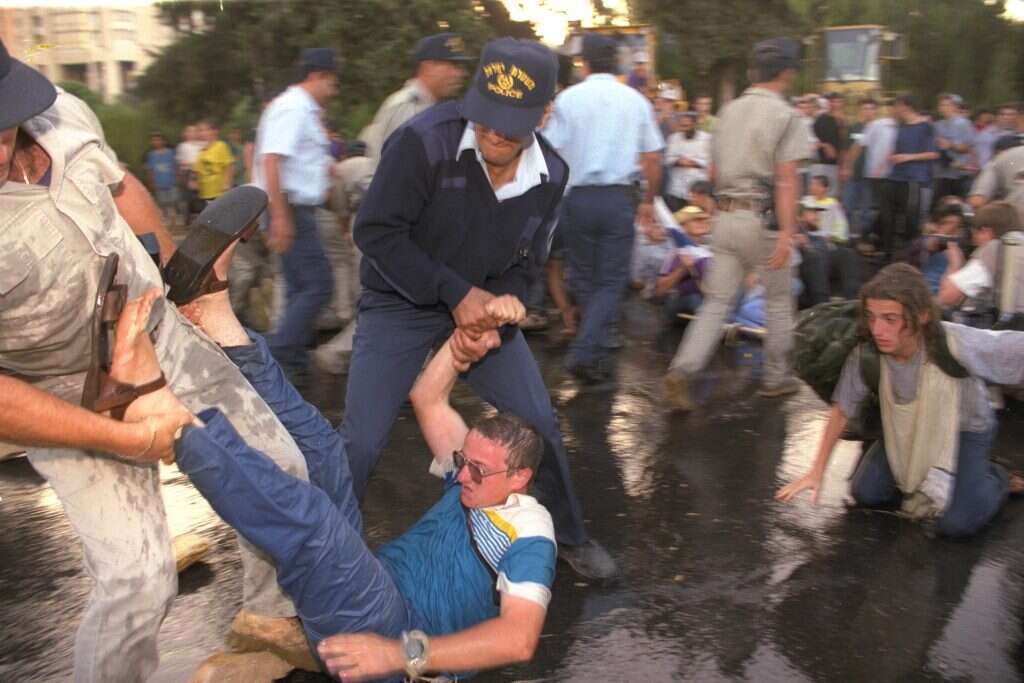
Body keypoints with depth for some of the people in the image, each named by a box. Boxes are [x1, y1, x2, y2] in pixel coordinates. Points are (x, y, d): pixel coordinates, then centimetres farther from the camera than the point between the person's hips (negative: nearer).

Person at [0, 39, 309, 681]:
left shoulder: (61, 111, -15)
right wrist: (127, 439, -24)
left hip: (164, 331, 6)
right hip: (72, 399, -6)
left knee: (282, 467, 9)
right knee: (137, 579, -15)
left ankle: (267, 612, 35)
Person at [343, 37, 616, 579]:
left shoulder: (551, 175, -11)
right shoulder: (423, 142, -27)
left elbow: (525, 265, -2)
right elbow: (374, 231, -22)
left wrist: (490, 323, -19)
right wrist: (455, 293, -26)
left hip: (484, 304, 4)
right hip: (400, 303, -4)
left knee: (539, 422, 5)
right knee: (360, 442, -9)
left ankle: (569, 535, 29)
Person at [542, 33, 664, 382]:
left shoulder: (569, 97, 0)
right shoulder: (636, 101, 6)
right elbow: (653, 160, 6)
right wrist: (649, 201, 18)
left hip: (578, 196, 0)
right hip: (618, 198, 0)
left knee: (583, 277, 15)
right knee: (611, 281, 5)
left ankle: (597, 356, 24)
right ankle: (585, 351, -11)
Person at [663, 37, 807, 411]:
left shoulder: (729, 110, 10)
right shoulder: (785, 116, -8)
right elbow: (786, 179, -16)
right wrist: (787, 231, -19)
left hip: (725, 215, 5)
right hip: (761, 218, -5)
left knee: (717, 301, 6)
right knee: (779, 301, 13)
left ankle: (682, 369, -9)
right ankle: (775, 377, 23)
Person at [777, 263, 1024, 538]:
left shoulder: (956, 344, -39)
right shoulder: (865, 354, -27)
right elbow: (841, 410, -13)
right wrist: (816, 472, -9)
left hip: (964, 428, -3)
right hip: (908, 429, 3)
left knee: (956, 523, -17)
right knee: (865, 493, -6)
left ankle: (994, 478, 16)